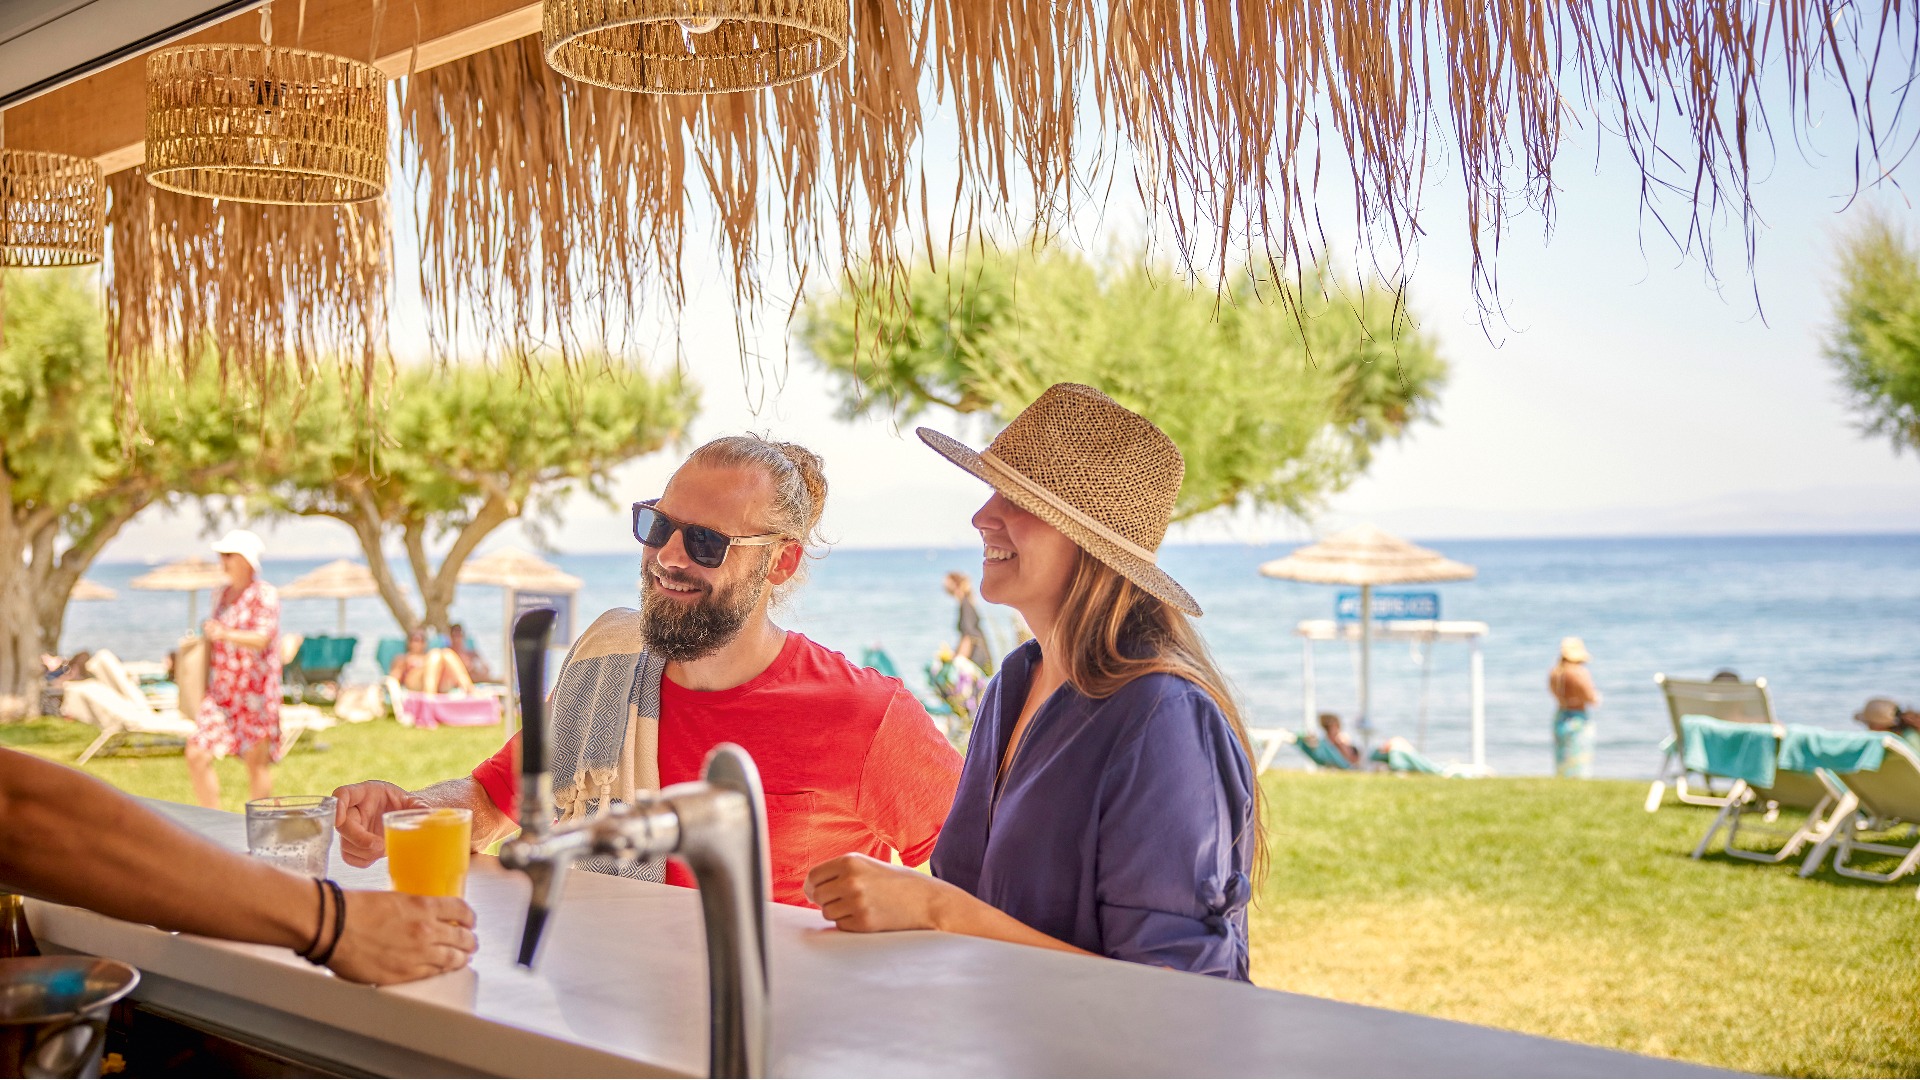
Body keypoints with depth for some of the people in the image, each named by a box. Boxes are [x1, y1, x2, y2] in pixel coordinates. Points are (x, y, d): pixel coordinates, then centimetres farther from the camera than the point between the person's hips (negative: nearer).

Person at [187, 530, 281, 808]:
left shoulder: (265, 595, -7)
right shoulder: (220, 596, 14)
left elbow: (262, 639, -21)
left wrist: (225, 634, -37)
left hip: (254, 691, -6)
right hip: (220, 692, 6)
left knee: (257, 762, 0)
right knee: (196, 755, -5)